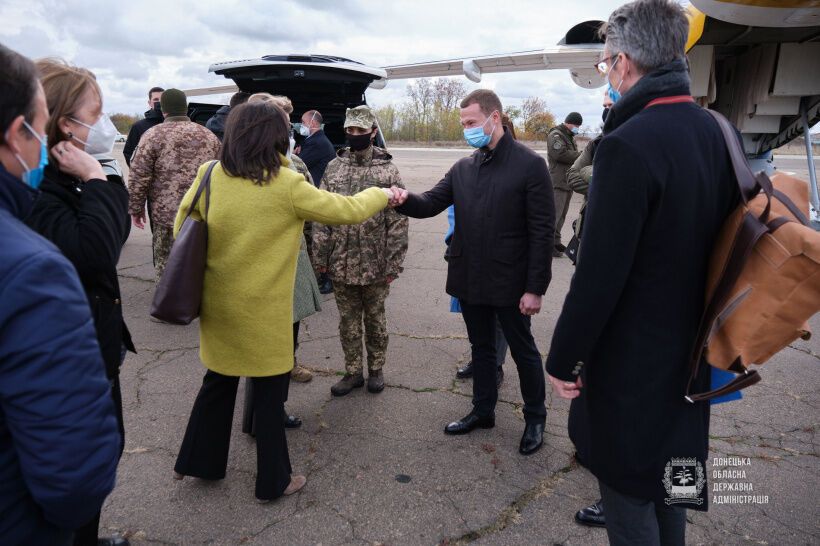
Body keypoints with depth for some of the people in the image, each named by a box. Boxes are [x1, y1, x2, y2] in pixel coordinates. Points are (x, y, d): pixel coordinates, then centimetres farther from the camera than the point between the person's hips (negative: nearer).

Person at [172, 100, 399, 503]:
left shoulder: (210, 175, -4)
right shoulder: (287, 185, -17)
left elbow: (182, 227, 6)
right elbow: (347, 211, -7)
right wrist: (381, 194, 12)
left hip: (217, 302, 5)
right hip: (263, 309, -5)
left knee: (219, 381, 24)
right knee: (269, 391, 11)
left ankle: (198, 460, 39)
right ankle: (273, 481, 26)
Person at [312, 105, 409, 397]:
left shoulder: (388, 171, -5)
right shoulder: (333, 168, 4)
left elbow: (397, 221, -7)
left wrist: (393, 263, -10)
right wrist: (320, 255, 0)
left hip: (375, 264, -3)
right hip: (341, 262, 3)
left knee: (375, 318, 13)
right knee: (348, 320, 13)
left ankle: (376, 369, 31)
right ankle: (353, 371, 29)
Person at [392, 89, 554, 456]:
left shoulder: (529, 164, -10)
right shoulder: (463, 168, 7)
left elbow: (542, 230, -13)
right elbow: (431, 204, 2)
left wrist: (535, 288, -15)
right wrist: (405, 199, -21)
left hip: (510, 283, -5)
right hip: (470, 280, 5)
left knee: (523, 351, 12)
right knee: (481, 348, 20)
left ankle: (535, 419, 32)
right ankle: (483, 411, 38)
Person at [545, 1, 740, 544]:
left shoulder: (628, 144, -24)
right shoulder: (716, 132, 1)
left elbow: (598, 275, -24)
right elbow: (718, 241, 9)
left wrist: (563, 358, -11)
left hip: (630, 360, -8)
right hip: (689, 352, 8)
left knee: (629, 496, 11)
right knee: (669, 473, 26)